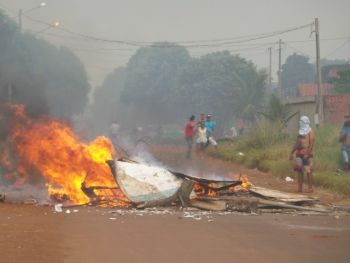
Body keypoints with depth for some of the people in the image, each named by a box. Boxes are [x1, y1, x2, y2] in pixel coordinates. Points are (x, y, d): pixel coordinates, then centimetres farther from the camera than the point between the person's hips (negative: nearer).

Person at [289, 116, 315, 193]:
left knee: (309, 171, -6)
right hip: (299, 154, 6)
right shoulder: (300, 132, 18)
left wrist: (307, 153, -23)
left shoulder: (310, 132, -2)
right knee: (299, 171, 3)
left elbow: (311, 144, -12)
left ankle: (310, 188, -3)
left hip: (307, 154, -6)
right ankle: (300, 188, 5)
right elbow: (296, 144, 21)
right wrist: (291, 153, 17)